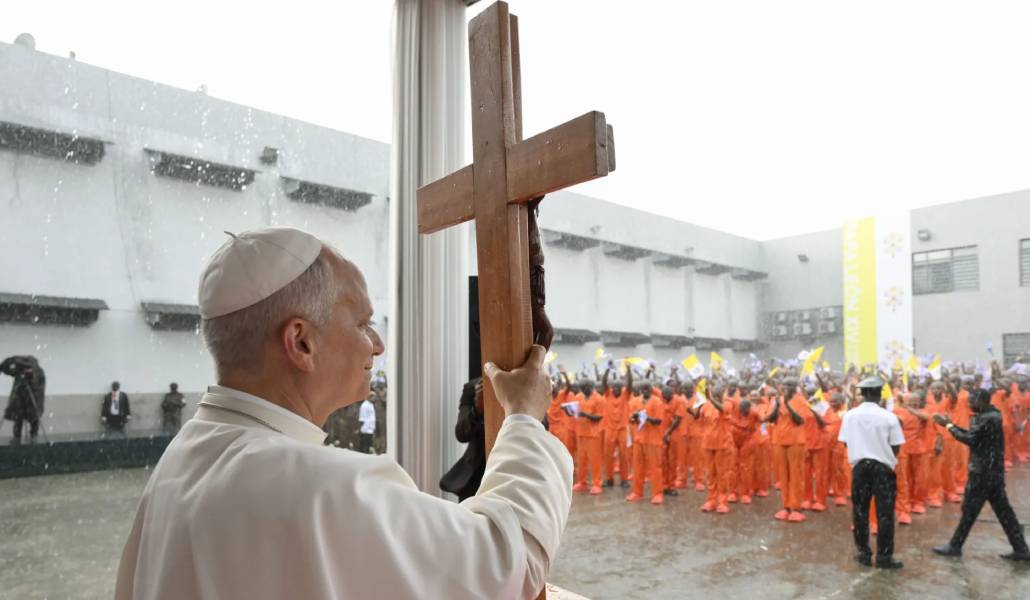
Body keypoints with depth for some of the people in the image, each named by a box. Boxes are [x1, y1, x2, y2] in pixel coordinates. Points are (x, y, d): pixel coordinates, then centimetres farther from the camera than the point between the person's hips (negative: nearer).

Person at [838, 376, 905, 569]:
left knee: (860, 511, 11)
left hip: (859, 465, 2)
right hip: (883, 467, -2)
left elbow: (846, 442, 2)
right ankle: (884, 557, 11)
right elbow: (896, 448, -7)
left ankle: (864, 553, 18)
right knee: (884, 513, 7)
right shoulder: (889, 417, -11)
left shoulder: (850, 415, -5)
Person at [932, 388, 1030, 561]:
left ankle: (954, 546, 11)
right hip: (993, 471, 10)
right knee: (1003, 510, 14)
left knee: (969, 509, 1)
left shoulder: (988, 419, -21)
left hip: (983, 472, -10)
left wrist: (948, 426, -12)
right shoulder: (990, 415, 11)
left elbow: (969, 439, -22)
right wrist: (951, 424, 5)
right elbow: (973, 435, 12)